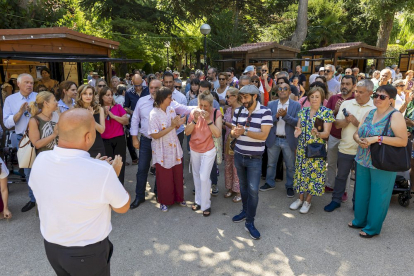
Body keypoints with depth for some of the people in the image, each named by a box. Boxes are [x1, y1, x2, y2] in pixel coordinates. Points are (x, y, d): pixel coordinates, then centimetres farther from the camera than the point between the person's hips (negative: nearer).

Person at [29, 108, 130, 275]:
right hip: (88, 253, -5)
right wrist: (113, 174, -1)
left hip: (51, 247, 5)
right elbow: (123, 207, -15)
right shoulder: (101, 171, -33)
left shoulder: (40, 160, -16)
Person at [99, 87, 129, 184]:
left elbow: (126, 121, -5)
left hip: (119, 139, 0)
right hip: (105, 141, 0)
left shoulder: (118, 107, 4)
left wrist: (112, 115, -9)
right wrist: (105, 114, -11)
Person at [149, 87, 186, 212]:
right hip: (162, 151, -5)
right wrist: (171, 126, -23)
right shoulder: (154, 114, -19)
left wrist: (178, 123, -14)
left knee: (178, 175, 15)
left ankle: (178, 197, 36)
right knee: (164, 177, 10)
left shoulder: (171, 110, 0)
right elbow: (155, 135, -21)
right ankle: (164, 201, 30)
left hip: (175, 149, 6)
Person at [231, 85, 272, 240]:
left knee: (253, 190, -4)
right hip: (238, 156, 5)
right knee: (243, 186, 18)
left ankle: (250, 222, 9)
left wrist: (244, 131, -29)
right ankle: (245, 211, 37)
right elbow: (233, 132, 7)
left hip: (254, 159, -5)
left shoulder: (265, 112, -12)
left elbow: (264, 135, -21)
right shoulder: (238, 112, 4)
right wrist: (235, 132, -17)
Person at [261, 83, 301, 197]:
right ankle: (270, 183, 33)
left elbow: (297, 122, -12)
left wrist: (285, 115, -23)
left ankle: (290, 186, 27)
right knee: (271, 164, 15)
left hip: (288, 140, -2)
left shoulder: (296, 105, -4)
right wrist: (276, 116, -21)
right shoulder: (271, 105, 3)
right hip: (273, 139, 2)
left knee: (290, 166, 9)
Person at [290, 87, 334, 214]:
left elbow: (326, 133, -10)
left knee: (314, 173, 3)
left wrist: (318, 133, -32)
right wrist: (298, 131, -16)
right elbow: (298, 127, 9)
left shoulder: (327, 112, -6)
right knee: (301, 171, 10)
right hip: (302, 148, 4)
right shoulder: (303, 111, 6)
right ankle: (300, 198, 27)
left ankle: (308, 201, 21)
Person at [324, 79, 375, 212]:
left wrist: (355, 122, -19)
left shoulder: (375, 108, -7)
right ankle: (336, 200, 29)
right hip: (345, 147, 3)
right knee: (341, 176, 14)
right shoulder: (346, 103, 2)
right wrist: (346, 120, -17)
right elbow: (337, 125, 2)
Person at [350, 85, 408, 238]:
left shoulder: (395, 116, -12)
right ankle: (360, 220, 36)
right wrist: (359, 140, -12)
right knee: (361, 193, 17)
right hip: (363, 161, 6)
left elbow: (403, 141, -19)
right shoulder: (370, 113, 8)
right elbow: (357, 133, 11)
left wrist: (377, 138, -24)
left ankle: (373, 227, 25)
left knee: (377, 196, 7)